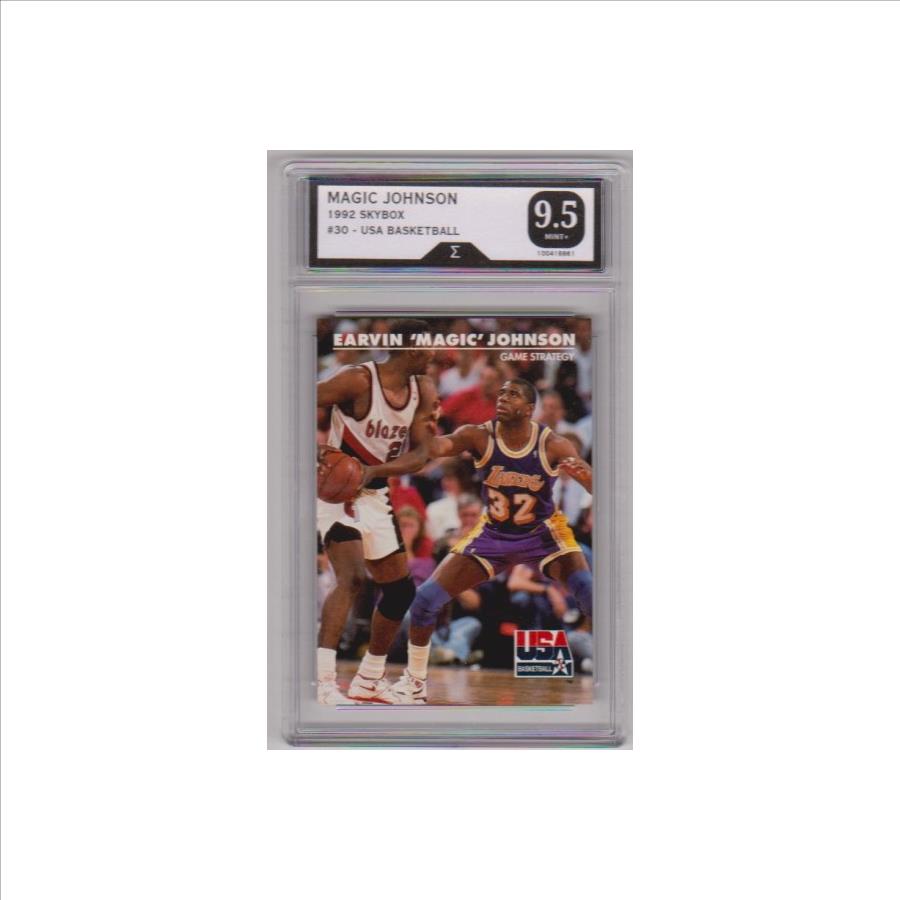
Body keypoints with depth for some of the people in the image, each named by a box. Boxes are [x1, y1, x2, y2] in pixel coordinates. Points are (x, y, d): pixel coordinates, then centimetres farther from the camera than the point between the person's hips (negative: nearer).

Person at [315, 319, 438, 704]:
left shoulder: (423, 391, 0)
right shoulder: (358, 380, -19)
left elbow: (420, 454, -6)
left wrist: (374, 470, -23)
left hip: (375, 496, 8)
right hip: (335, 491, -8)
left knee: (401, 590, 13)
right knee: (352, 578, -27)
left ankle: (369, 681, 28)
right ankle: (323, 680, -29)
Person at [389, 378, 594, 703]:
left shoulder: (554, 445, -22)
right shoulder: (479, 436, -20)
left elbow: (597, 488, -25)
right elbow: (439, 445, -39)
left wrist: (584, 474, -49)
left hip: (543, 532, -2)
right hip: (493, 534, 2)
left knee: (588, 592, -25)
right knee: (426, 598, -7)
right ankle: (414, 682, 14)